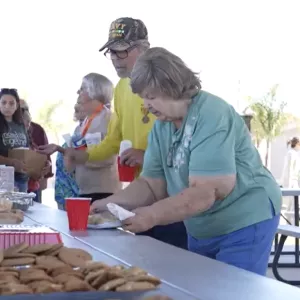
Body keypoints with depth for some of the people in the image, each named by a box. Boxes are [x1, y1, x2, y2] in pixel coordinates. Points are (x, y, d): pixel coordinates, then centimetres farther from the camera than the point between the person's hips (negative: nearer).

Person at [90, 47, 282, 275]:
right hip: (200, 231, 8)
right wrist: (109, 204, -10)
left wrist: (152, 215, -32)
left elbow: (204, 193, -29)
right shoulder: (161, 125, 2)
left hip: (244, 224, -8)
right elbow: (152, 185, 4)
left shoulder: (211, 116, -22)